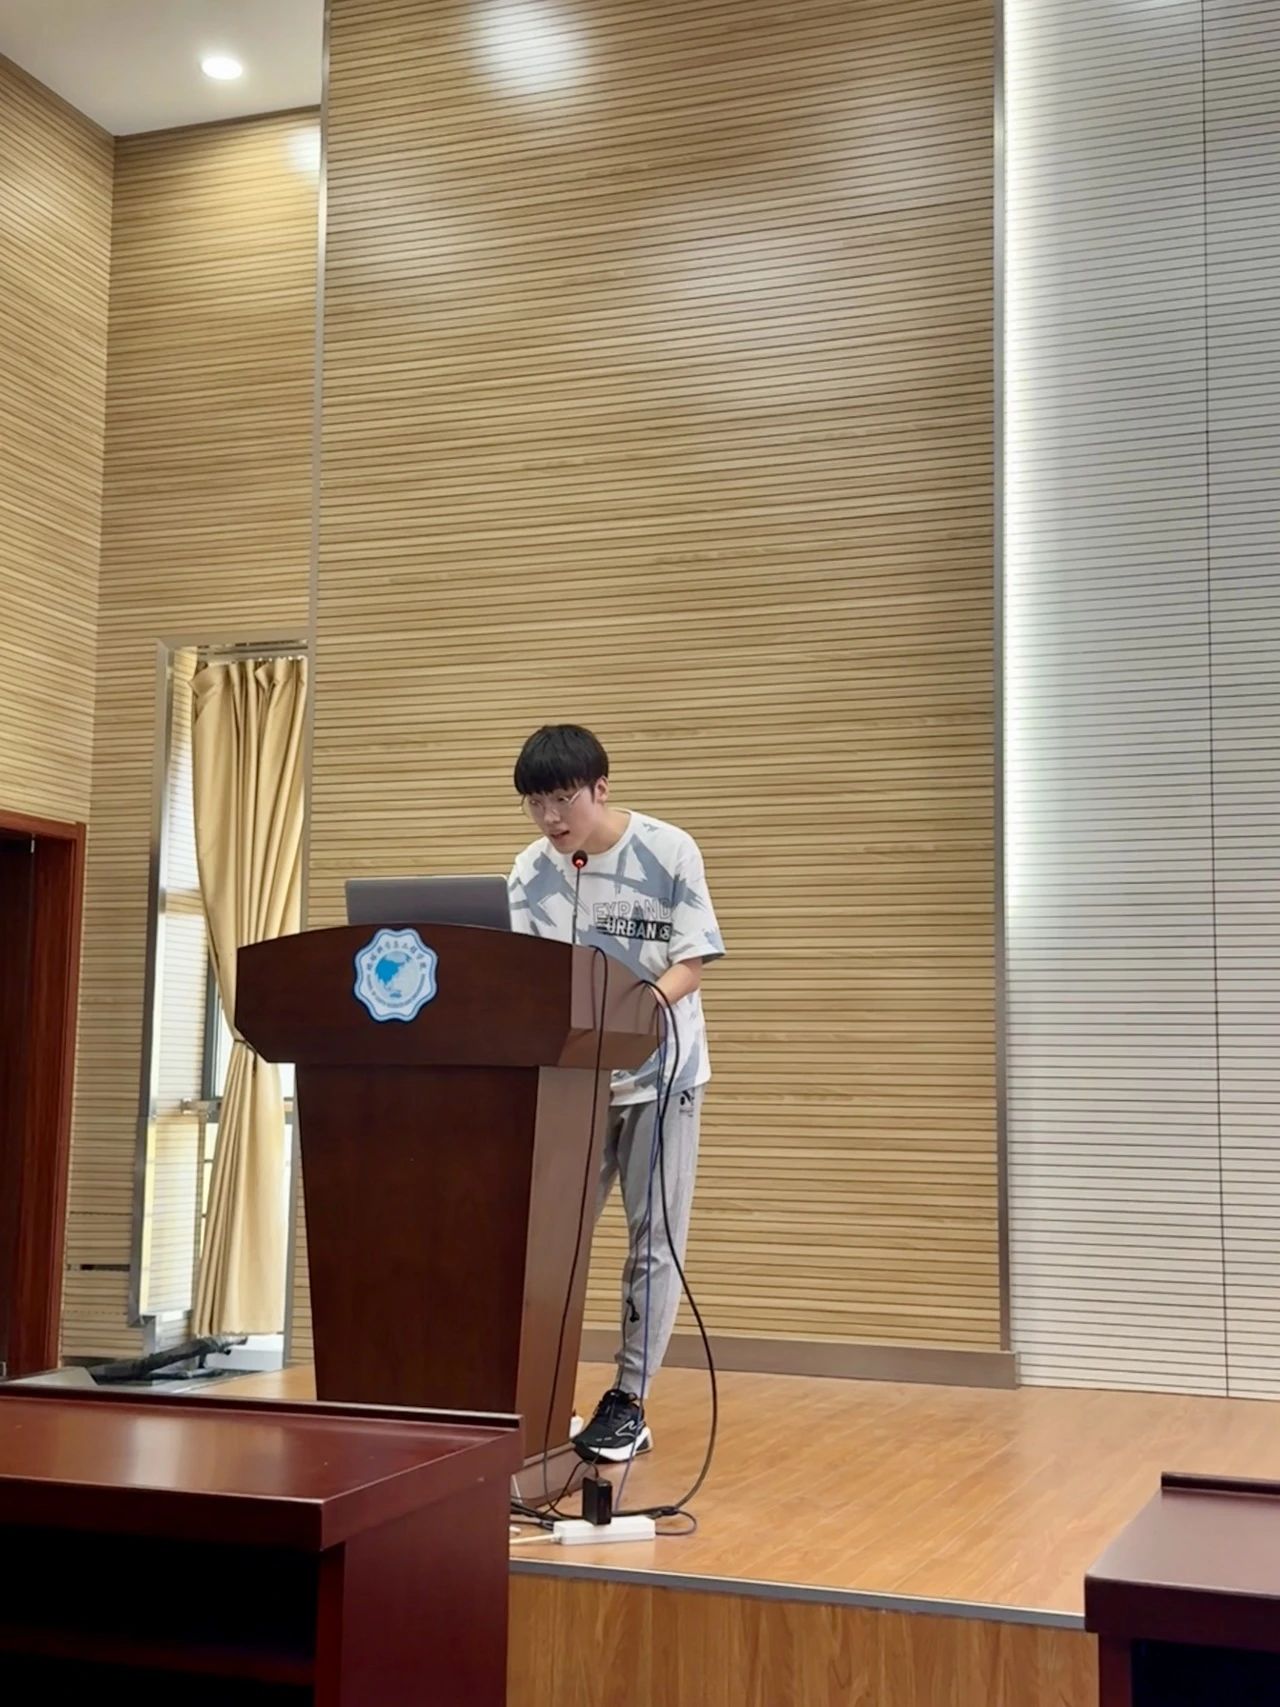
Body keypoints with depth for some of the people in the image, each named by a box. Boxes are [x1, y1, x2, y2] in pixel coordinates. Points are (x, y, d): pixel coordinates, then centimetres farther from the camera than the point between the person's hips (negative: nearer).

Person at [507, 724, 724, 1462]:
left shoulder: (669, 852, -11)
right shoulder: (531, 871, -2)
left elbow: (693, 962, -12)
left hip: (659, 1072, -3)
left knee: (653, 1241, 1)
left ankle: (630, 1402, 10)